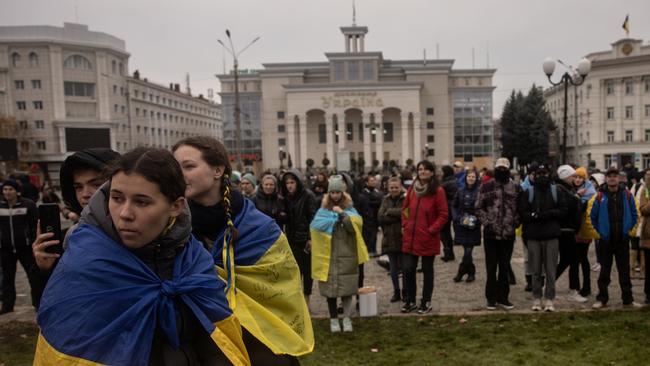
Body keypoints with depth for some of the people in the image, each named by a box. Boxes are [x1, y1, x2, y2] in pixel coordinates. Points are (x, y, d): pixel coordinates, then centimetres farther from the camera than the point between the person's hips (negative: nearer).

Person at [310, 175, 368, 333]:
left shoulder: (349, 209, 6)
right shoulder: (324, 209, 6)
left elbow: (356, 225, -11)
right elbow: (315, 227, -9)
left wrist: (342, 214, -19)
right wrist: (325, 209, -14)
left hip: (346, 256, 0)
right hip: (328, 256, 1)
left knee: (346, 288, 1)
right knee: (330, 288, 4)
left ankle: (347, 318, 13)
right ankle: (333, 319, 18)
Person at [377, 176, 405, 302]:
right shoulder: (386, 199, 9)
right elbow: (380, 217, -4)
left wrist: (389, 212, -11)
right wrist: (397, 216, -13)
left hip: (403, 238, -4)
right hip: (389, 239, 5)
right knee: (393, 268, 13)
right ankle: (396, 292, 26)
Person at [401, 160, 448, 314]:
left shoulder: (437, 191, -8)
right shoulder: (412, 189, 6)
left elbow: (443, 214, -8)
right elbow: (405, 209, 15)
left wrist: (432, 230, -12)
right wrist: (405, 225, 4)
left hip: (428, 238, -4)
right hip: (410, 237, 4)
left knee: (427, 270, 10)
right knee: (407, 269, 5)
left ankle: (426, 302, 24)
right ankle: (410, 301, 22)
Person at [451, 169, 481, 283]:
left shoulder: (479, 192, -5)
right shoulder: (460, 191, 7)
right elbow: (454, 206, 11)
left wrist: (474, 220, -13)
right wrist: (457, 218, -2)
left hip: (473, 225, -3)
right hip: (461, 225, 3)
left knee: (468, 250, -4)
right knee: (467, 250, 7)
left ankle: (461, 272, 12)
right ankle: (471, 272, 22)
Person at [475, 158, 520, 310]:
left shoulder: (516, 188, 5)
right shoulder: (486, 187, 0)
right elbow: (479, 208, 1)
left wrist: (515, 222, -3)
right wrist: (486, 222, -10)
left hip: (508, 234, 2)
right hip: (490, 233, -1)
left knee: (505, 267, 10)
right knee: (491, 267, 6)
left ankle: (503, 297, 21)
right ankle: (491, 297, 16)